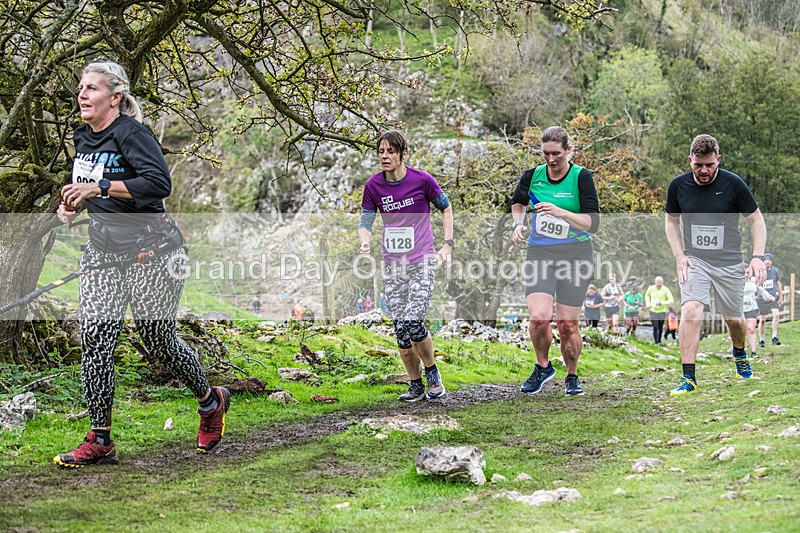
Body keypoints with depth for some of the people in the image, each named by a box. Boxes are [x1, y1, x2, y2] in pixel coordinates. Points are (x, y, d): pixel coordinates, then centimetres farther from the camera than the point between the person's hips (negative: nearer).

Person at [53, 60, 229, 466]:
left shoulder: (131, 133, -13)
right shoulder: (84, 138, 12)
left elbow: (159, 182, -27)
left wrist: (98, 188, -28)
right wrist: (74, 205, 7)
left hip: (150, 250, -7)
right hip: (104, 250, 7)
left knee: (158, 340, 3)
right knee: (95, 339, -6)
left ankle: (211, 401, 30)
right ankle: (100, 442, -1)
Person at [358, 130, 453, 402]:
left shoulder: (422, 180, -8)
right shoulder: (373, 186, 0)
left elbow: (446, 208, 6)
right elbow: (366, 223, 4)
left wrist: (447, 245, 0)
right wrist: (365, 242, -18)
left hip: (422, 262, -3)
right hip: (392, 265, 4)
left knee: (413, 322, -16)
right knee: (400, 328, 2)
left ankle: (432, 371, 9)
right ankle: (416, 386, 15)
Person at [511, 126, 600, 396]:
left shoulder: (582, 177, -8)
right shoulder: (532, 176, 2)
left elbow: (593, 222, -15)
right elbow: (517, 201, 24)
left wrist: (561, 212, -28)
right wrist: (518, 223, 5)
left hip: (575, 255, -2)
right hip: (539, 253, 2)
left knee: (568, 324, 0)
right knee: (539, 317, -16)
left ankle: (572, 376, 24)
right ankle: (542, 366, 12)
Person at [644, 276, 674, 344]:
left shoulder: (665, 290, -11)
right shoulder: (651, 288, -4)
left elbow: (671, 300, -10)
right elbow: (647, 295, 19)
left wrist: (662, 303, -23)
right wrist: (648, 304, 5)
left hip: (662, 311, 0)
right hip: (653, 311, 0)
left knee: (660, 328, 9)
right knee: (655, 328, -10)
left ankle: (659, 341, 29)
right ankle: (656, 343, -10)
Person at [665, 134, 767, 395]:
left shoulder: (733, 184, -11)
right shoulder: (678, 185, -4)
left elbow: (756, 219, -2)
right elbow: (671, 220, 11)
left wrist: (758, 257, -13)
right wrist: (679, 255, -1)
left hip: (729, 263, -1)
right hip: (694, 261, 1)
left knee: (733, 319, 9)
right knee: (690, 312, -19)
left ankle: (739, 354, 44)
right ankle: (688, 378, -15)